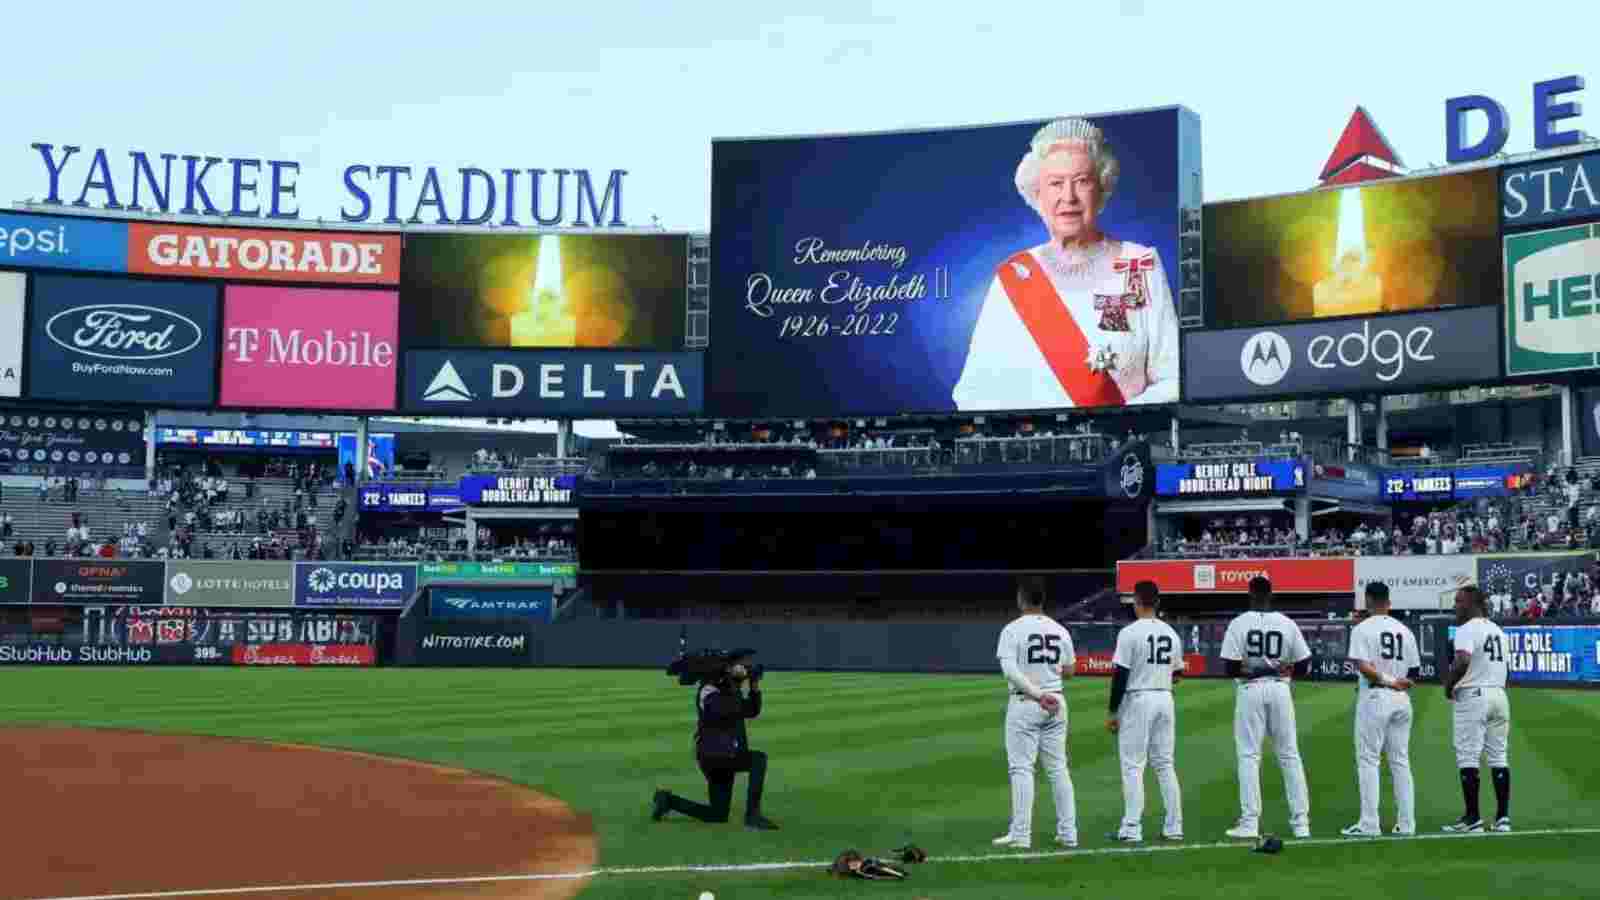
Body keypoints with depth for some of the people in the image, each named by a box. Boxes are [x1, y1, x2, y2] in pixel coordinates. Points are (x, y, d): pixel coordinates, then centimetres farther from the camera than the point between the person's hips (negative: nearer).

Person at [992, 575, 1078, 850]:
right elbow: (1069, 670, 13)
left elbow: (1010, 670, -21)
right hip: (1056, 702, 5)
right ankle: (1068, 833, 11)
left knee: (1021, 768, -2)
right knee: (1058, 768, 11)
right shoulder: (1060, 630, 6)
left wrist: (1037, 694, -22)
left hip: (1024, 704, -5)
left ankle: (1020, 835, -4)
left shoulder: (1013, 629, -9)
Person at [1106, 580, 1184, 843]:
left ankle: (1132, 829, -4)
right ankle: (1174, 827, 11)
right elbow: (1178, 672, 14)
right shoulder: (1171, 633, 8)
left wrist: (1113, 712, -7)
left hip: (1137, 700, -6)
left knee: (1133, 765, -2)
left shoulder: (1130, 633, -11)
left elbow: (1120, 675, -13)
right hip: (1165, 699, 6)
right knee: (1165, 764, 11)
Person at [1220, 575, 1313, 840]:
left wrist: (1251, 671, 1)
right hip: (1280, 690, 3)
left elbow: (1231, 668, -11)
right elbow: (1304, 666, 4)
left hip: (1250, 691, -3)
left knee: (1248, 756, 2)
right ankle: (1301, 823, 10)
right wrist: (1280, 669, 10)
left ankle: (1249, 823, -2)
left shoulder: (1239, 623, -6)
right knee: (1290, 755, 10)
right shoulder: (1287, 624, 2)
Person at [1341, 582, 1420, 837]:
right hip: (1402, 701, 6)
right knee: (1401, 761, 10)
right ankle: (1406, 824, 10)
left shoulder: (1362, 629, -6)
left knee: (1367, 760, -1)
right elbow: (1415, 672, 12)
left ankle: (1369, 825, -5)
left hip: (1374, 699, -6)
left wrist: (1386, 681, -11)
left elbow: (1363, 666, -19)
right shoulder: (1404, 630, 11)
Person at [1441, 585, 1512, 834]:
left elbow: (1462, 662, -27)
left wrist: (1448, 684, -12)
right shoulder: (1498, 630, 16)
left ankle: (1473, 819, -4)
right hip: (1499, 694, 8)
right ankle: (1503, 817, 9)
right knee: (1498, 756, 10)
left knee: (1467, 757, -3)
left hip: (1473, 695, -8)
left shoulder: (1467, 629, -11)